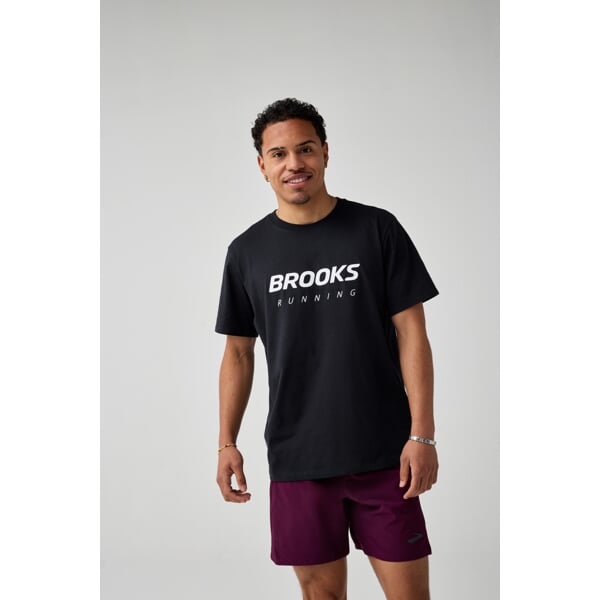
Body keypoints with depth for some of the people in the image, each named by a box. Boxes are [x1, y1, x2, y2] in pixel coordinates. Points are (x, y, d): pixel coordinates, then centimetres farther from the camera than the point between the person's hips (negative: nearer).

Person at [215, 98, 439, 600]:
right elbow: (239, 353, 11)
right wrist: (227, 443, 4)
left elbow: (411, 332, -2)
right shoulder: (248, 251, 6)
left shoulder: (377, 229, 0)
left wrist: (422, 434, -8)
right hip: (297, 459, 2)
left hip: (383, 453, -1)